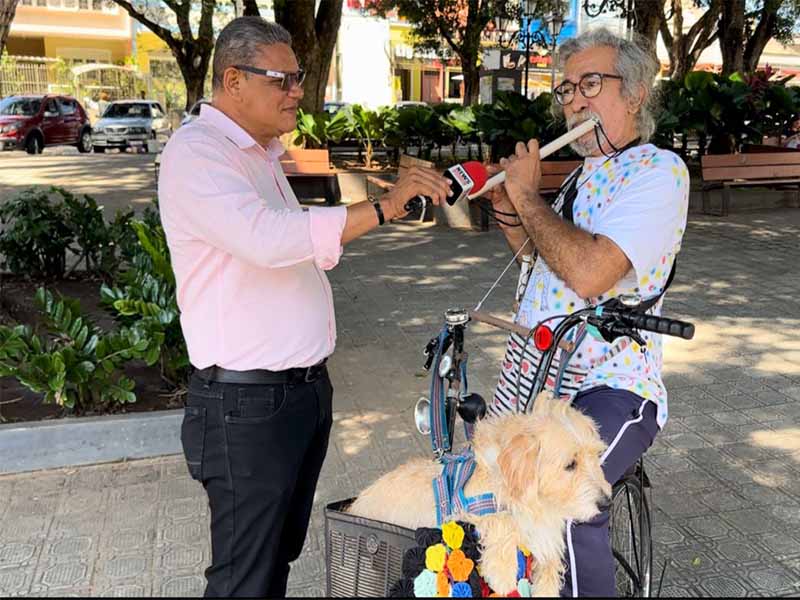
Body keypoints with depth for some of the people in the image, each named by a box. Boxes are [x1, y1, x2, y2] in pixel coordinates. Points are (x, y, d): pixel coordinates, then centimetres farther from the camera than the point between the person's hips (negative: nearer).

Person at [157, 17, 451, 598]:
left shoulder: (260, 152, 16)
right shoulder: (196, 152, -15)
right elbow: (269, 240, -32)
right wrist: (383, 205, -29)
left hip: (304, 389, 9)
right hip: (249, 403, -9)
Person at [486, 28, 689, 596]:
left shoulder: (659, 170, -13)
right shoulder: (586, 173, 14)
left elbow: (589, 272, -27)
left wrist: (528, 196, -14)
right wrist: (510, 210, 4)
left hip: (610, 385, -8)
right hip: (536, 372, 9)